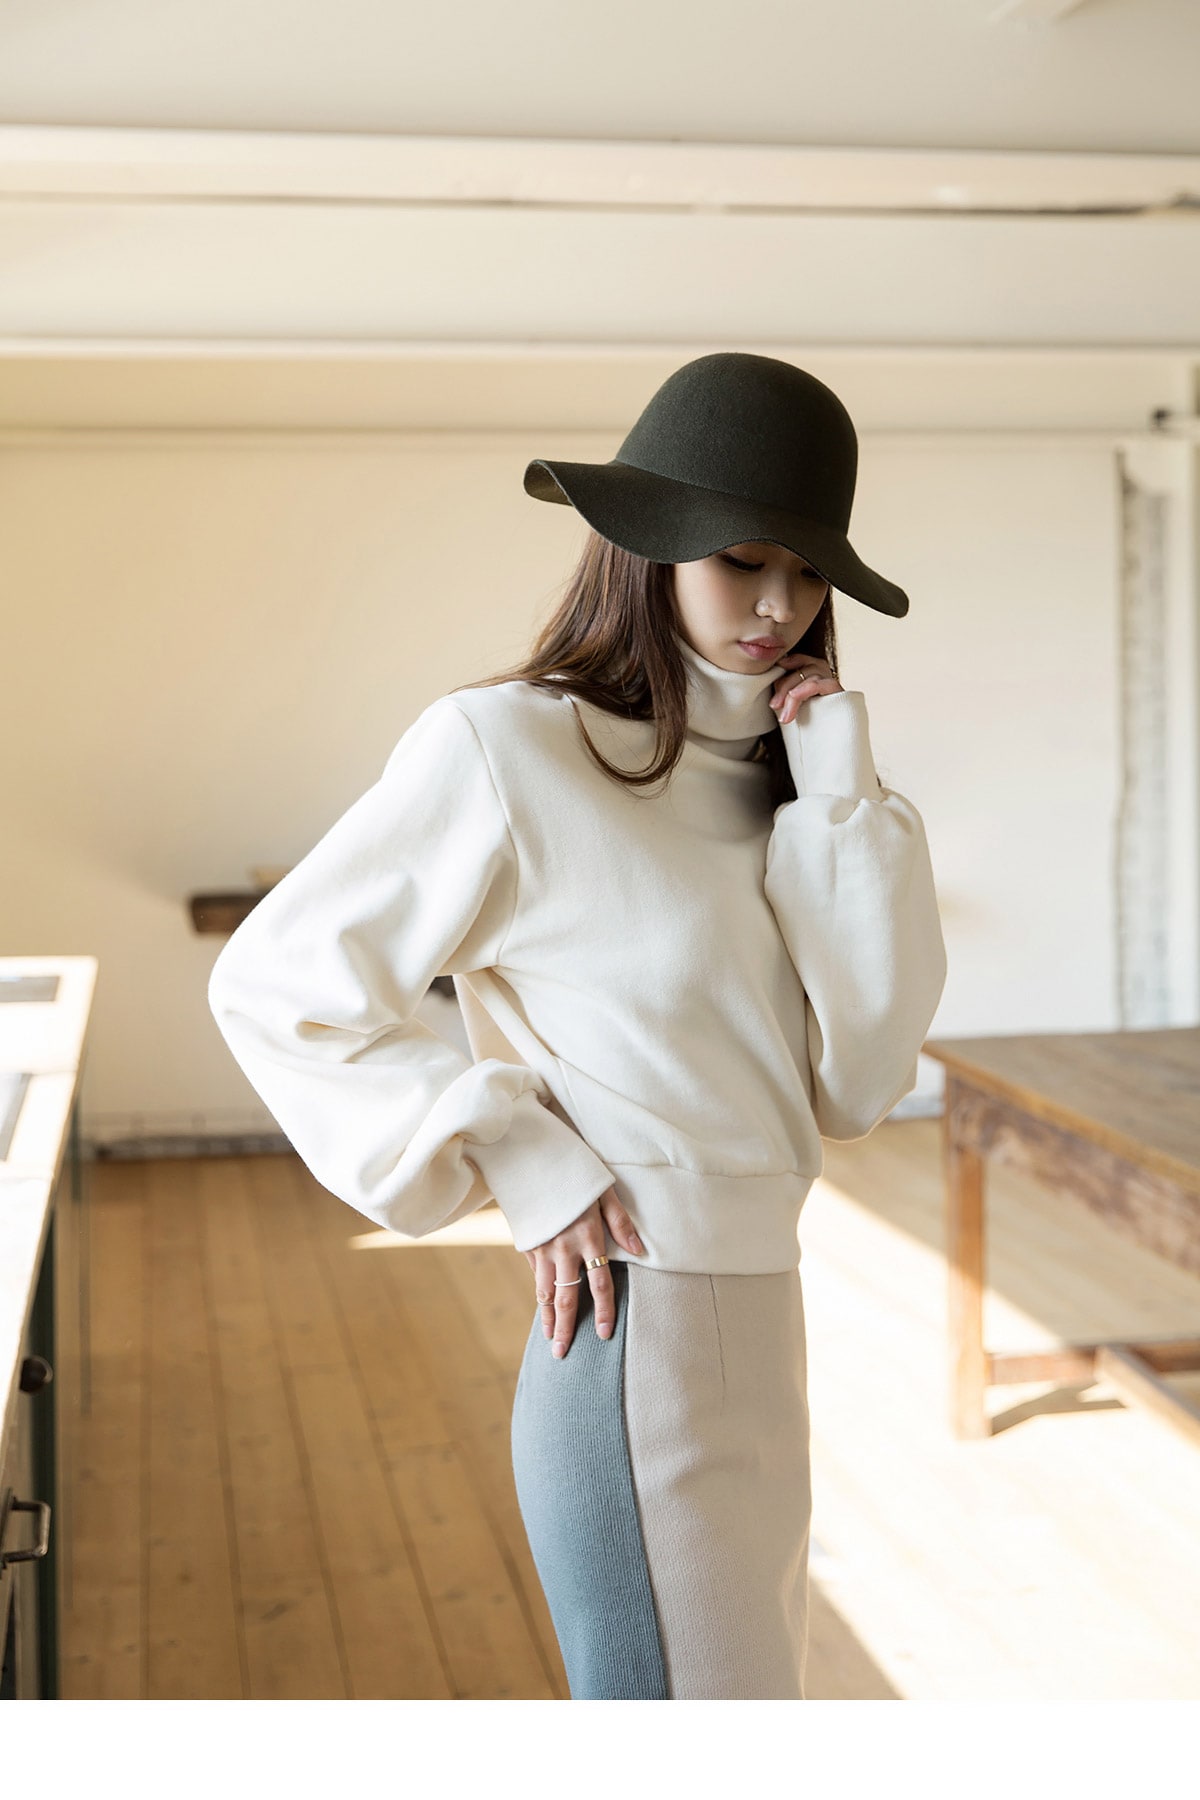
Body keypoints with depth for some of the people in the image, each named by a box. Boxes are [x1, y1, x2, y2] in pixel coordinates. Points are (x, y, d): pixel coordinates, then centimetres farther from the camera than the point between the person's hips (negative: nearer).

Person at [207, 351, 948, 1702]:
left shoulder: (759, 779, 9)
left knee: (753, 1686, 22)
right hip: (633, 1349, -8)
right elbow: (272, 987, -8)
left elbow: (858, 1081, 1)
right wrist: (516, 1154, -14)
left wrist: (841, 797, -5)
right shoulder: (507, 746, -11)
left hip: (754, 1338, 8)